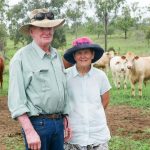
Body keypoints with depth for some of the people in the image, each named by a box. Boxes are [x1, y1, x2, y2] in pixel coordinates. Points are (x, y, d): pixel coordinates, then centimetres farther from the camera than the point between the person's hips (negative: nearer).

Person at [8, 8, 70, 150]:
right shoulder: (21, 57, -10)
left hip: (59, 122, 6)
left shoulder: (56, 55, 11)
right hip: (37, 123, -6)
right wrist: (29, 132, -19)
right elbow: (16, 99, -14)